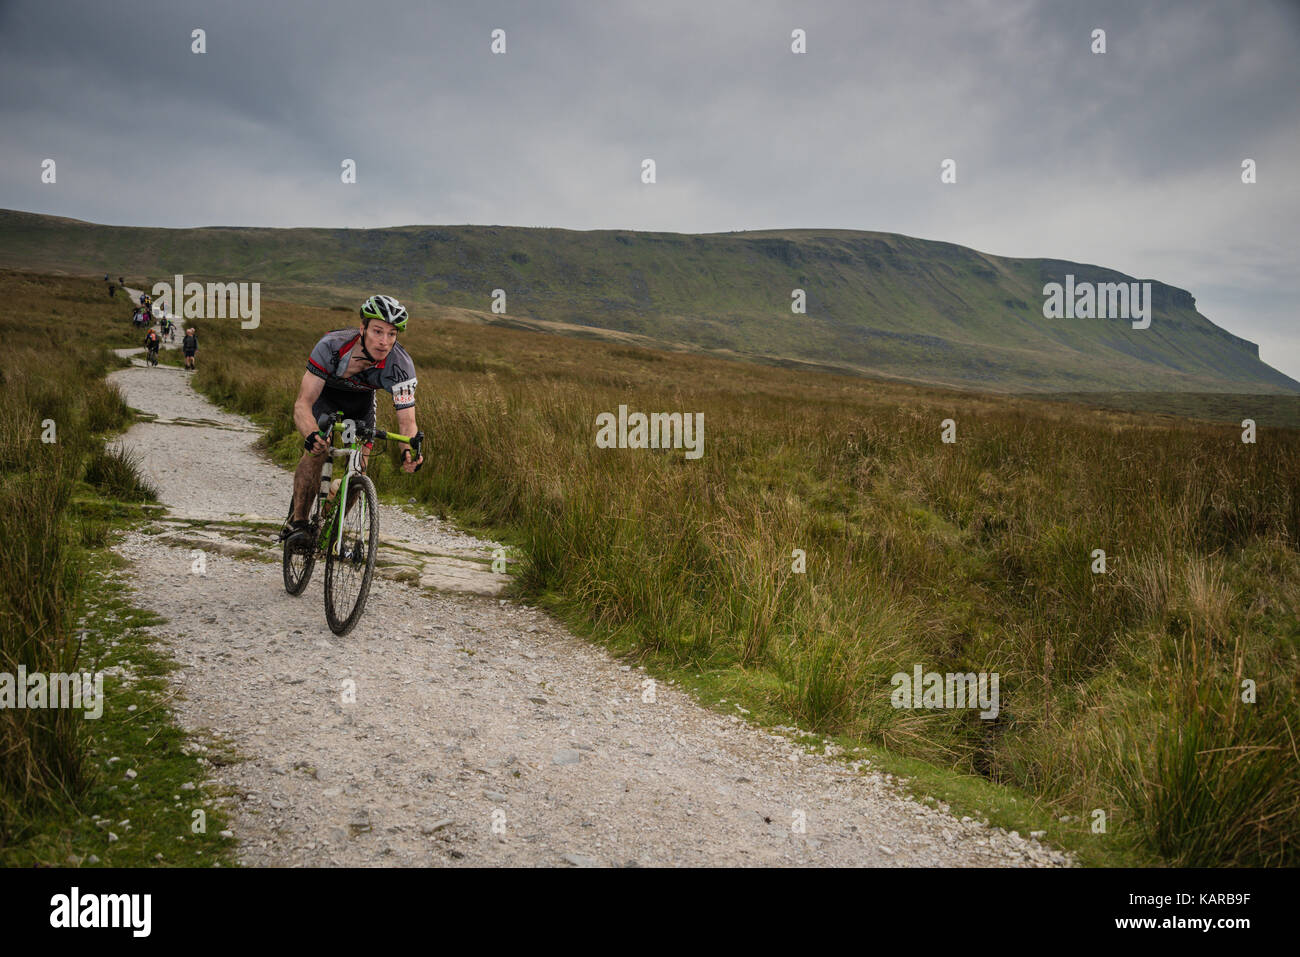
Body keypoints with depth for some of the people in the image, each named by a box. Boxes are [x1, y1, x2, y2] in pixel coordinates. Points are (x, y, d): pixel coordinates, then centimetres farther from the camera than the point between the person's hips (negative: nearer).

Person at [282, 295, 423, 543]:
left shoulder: (401, 366, -36)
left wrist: (408, 451, -55)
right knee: (317, 450, -24)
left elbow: (407, 420, -33)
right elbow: (302, 404, -41)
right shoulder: (332, 346, -40)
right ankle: (297, 521, -11)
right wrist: (312, 435, -62)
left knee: (359, 467, -4)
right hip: (325, 391, -2)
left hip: (361, 399, 2)